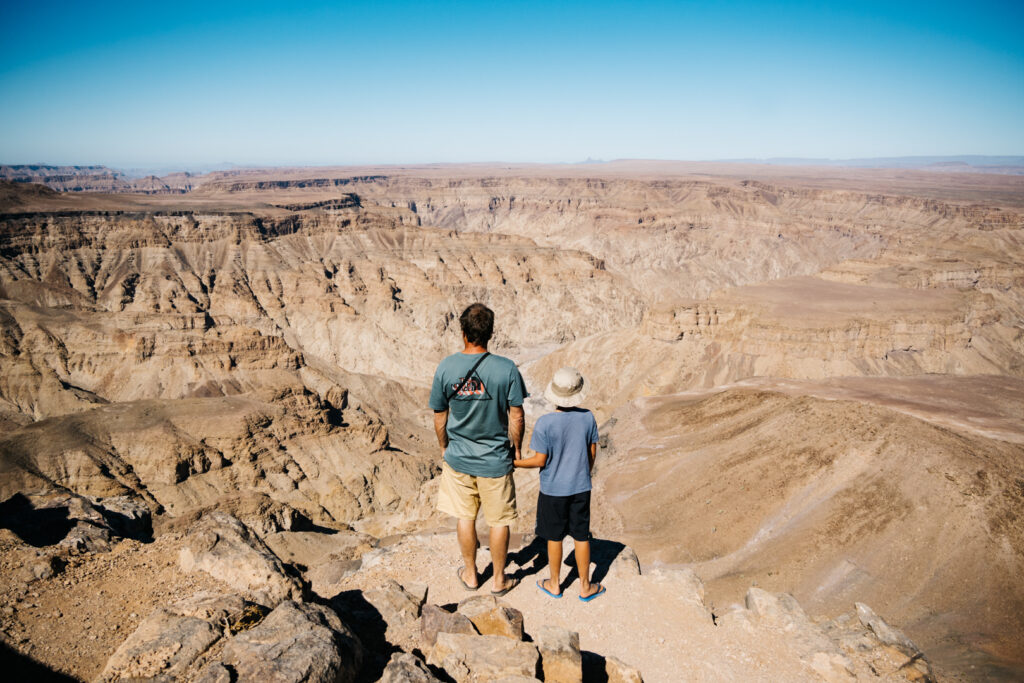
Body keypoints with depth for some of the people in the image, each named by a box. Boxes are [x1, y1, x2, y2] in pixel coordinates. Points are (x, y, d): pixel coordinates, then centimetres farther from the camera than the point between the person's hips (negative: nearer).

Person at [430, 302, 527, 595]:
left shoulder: (446, 368, -12)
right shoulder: (507, 369, -17)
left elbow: (439, 416, -3)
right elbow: (516, 417, -10)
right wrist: (517, 448, 7)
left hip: (458, 458, 2)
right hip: (496, 460, -1)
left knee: (465, 517, 19)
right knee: (499, 521, 15)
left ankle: (470, 574, 37)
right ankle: (499, 579, 31)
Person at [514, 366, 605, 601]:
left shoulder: (545, 423, -20)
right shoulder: (588, 417, -8)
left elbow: (540, 460, -15)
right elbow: (592, 454, 1)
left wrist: (513, 463, 0)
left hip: (553, 490, -3)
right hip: (581, 488, 3)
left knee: (554, 537, 14)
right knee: (581, 536, 15)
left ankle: (554, 584, 31)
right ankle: (585, 586, 28)